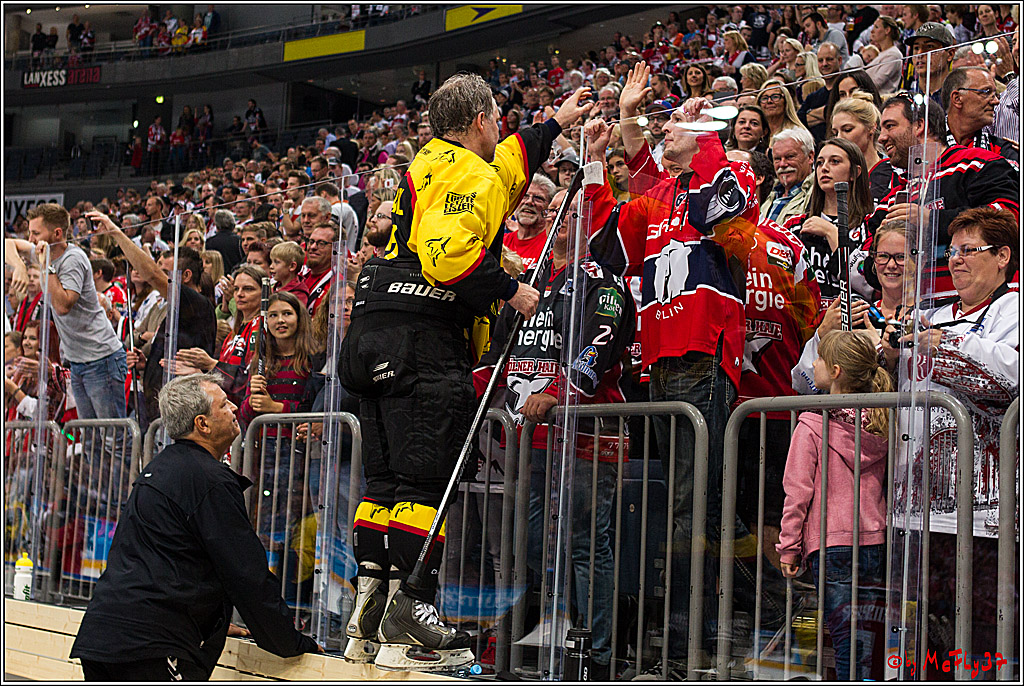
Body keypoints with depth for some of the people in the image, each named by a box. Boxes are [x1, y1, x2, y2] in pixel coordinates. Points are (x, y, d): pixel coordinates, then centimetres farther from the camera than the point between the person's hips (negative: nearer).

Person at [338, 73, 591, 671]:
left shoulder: (432, 163, 23)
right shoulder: (469, 176, -7)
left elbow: (510, 161, 42)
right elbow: (449, 254, -24)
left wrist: (556, 124, 53)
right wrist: (511, 291, -12)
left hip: (376, 340, 10)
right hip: (422, 341, -10)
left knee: (386, 479, 10)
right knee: (427, 480, -11)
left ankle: (367, 621, 10)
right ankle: (410, 624, -14)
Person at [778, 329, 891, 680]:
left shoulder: (813, 424, -8)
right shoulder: (880, 423, 7)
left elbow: (798, 490, -7)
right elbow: (888, 486, 14)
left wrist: (789, 547, -1)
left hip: (830, 544, -4)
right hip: (875, 542, 5)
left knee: (846, 638, -4)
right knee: (866, 640, 8)